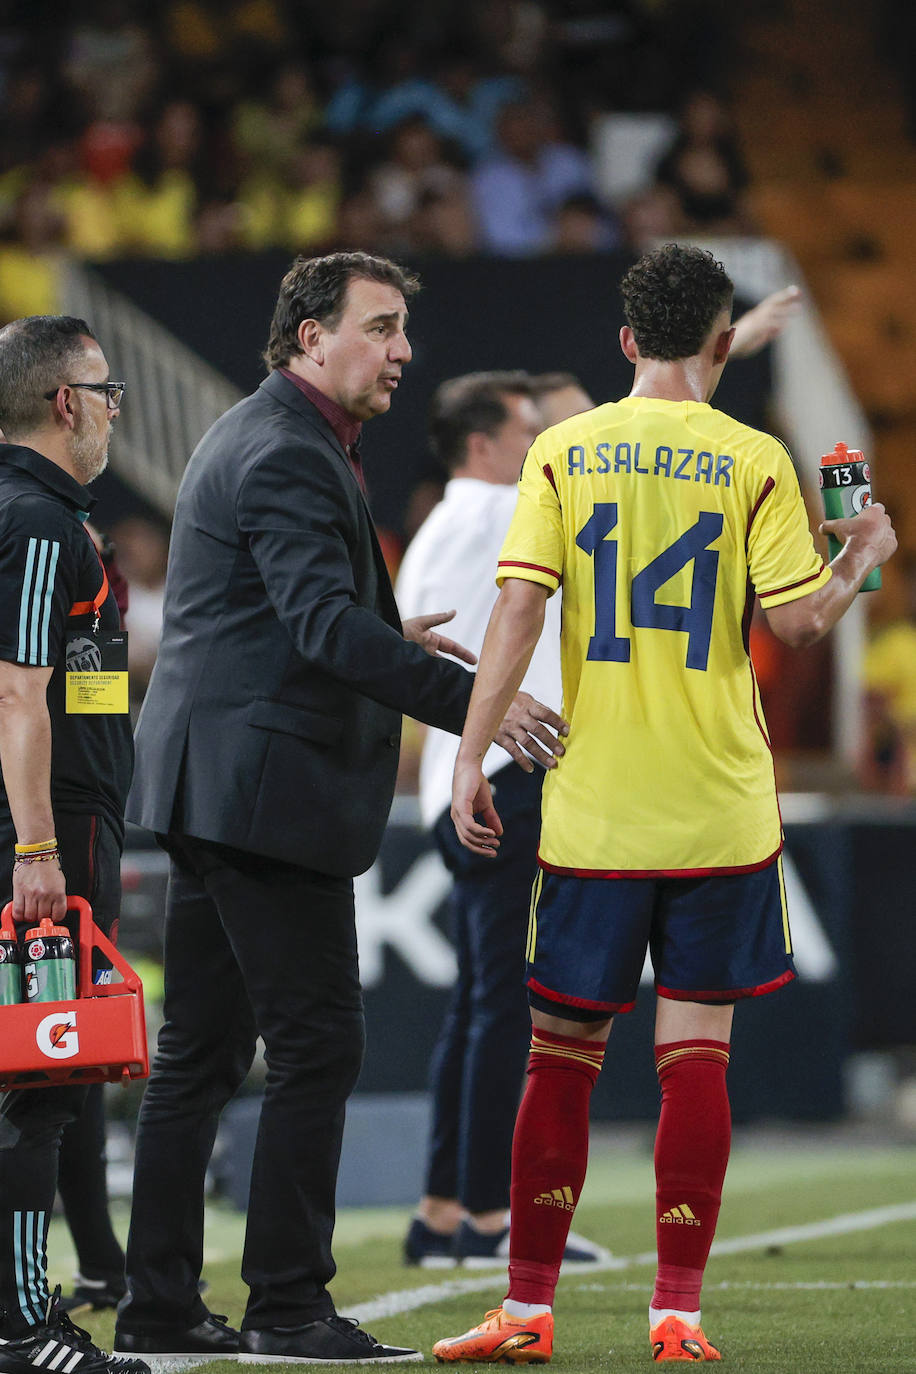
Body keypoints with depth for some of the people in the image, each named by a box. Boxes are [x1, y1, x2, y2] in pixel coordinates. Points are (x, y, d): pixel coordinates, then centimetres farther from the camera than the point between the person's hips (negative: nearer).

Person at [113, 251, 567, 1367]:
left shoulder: (252, 437, 19)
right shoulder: (285, 454, -15)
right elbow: (326, 622, -26)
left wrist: (381, 635, 26)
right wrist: (472, 703, -30)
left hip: (211, 785, 11)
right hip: (269, 785, -11)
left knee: (202, 1052, 11)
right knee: (317, 1045, -8)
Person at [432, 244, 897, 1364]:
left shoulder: (563, 452, 1)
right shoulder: (753, 462, -3)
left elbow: (518, 607, -6)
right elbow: (798, 619, -7)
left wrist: (470, 757, -4)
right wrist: (860, 561, 12)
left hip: (591, 809, 1)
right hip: (718, 810, -1)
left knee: (562, 1053, 7)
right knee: (695, 1056, 2)